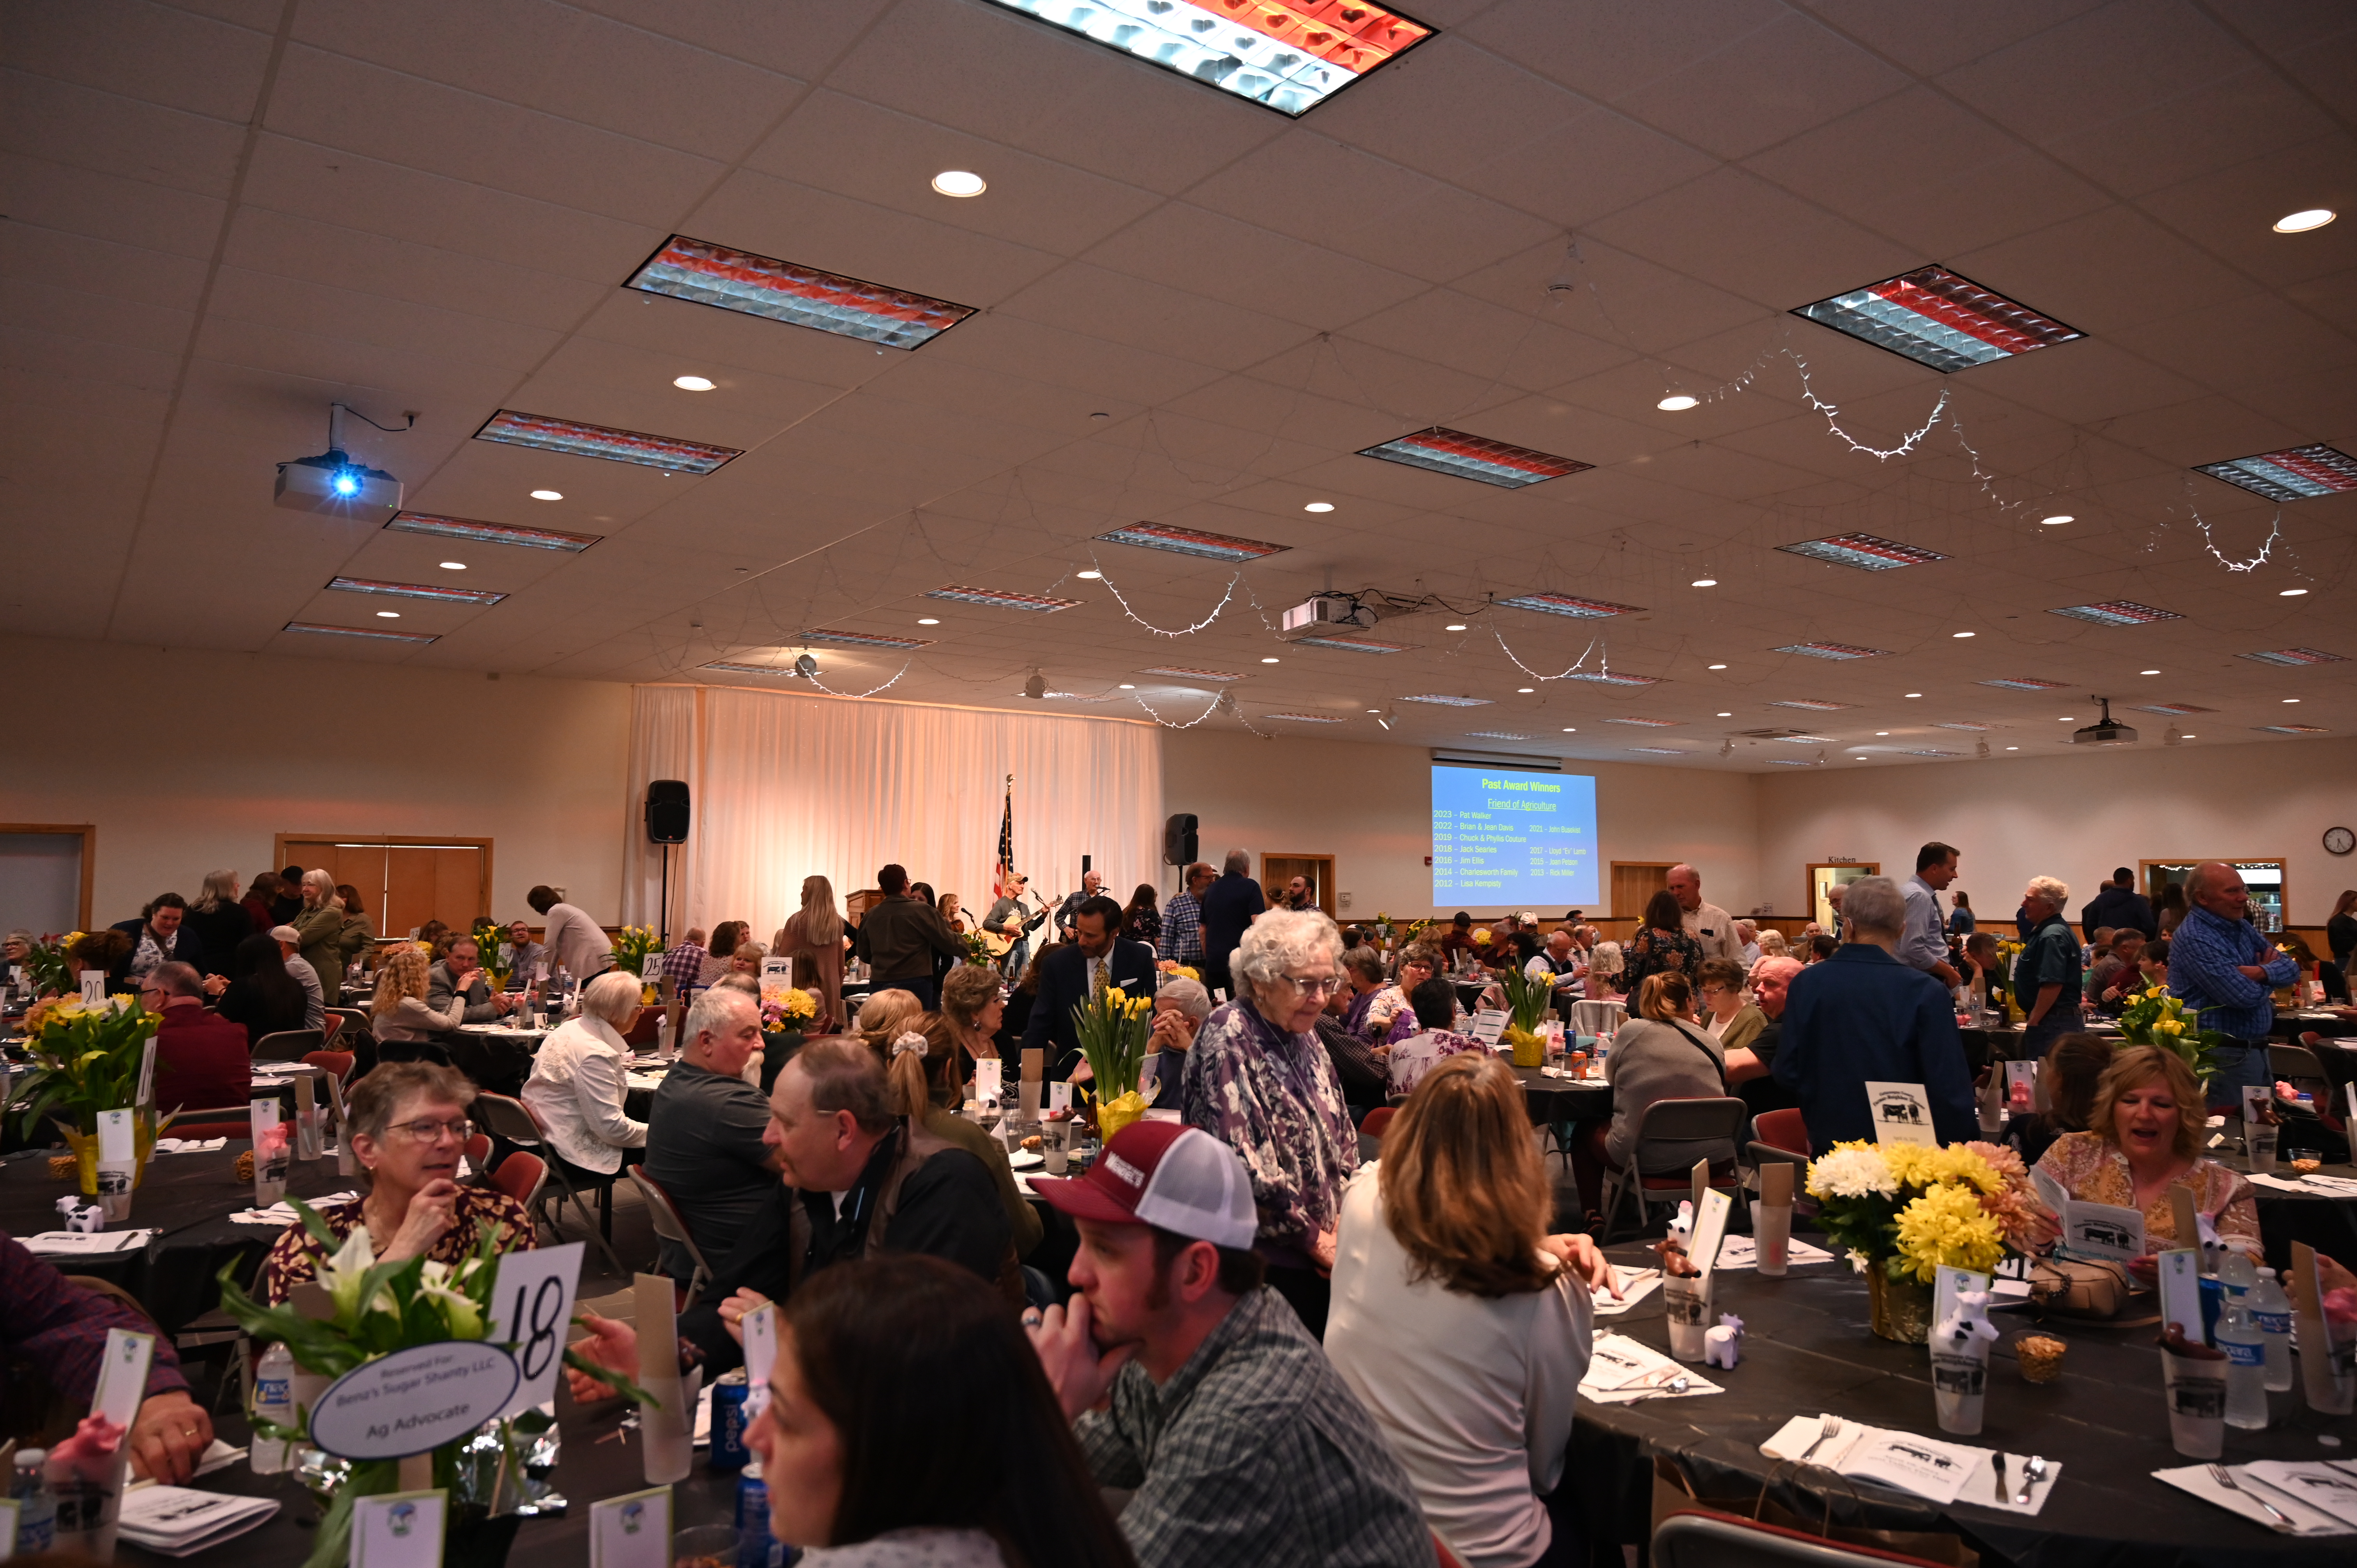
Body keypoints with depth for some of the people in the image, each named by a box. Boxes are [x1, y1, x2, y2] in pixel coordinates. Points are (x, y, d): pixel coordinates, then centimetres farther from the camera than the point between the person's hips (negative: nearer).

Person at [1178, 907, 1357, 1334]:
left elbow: (1341, 1132, 15)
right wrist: (1313, 1238, -13)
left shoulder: (1302, 1033, 10)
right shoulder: (1229, 1036, -16)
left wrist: (1343, 1217, 1)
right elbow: (1244, 1162, -21)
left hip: (1322, 1254, 7)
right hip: (1267, 1263, -7)